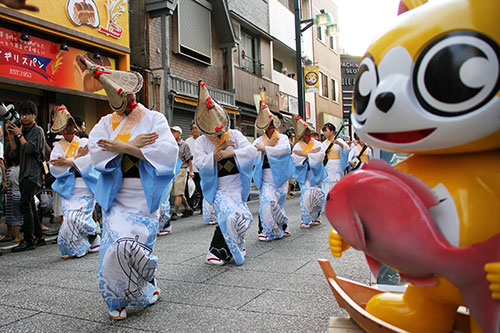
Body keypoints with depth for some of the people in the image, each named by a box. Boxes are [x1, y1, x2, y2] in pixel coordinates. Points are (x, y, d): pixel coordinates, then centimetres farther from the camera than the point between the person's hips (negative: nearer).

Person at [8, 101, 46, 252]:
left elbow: (29, 148, -17)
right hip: (24, 173, 8)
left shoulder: (37, 130, -4)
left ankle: (29, 240, -12)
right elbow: (16, 152, 13)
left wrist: (19, 135, -7)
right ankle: (38, 237, 17)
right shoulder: (22, 131, 18)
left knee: (25, 204, -15)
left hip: (33, 173, -8)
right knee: (30, 206, 9)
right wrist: (10, 135, 7)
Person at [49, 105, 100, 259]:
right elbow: (54, 169, -2)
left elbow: (90, 161, -12)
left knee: (76, 218, -15)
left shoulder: (84, 142, 6)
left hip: (85, 189, -3)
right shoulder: (58, 147, 13)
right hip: (68, 190, 3)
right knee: (69, 219, -4)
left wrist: (66, 162, -13)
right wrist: (76, 158, -7)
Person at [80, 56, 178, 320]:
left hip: (143, 196, -3)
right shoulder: (107, 122, 13)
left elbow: (167, 151, -14)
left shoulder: (154, 118, 3)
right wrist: (134, 145, -13)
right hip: (116, 196, 3)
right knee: (115, 246, -8)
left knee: (131, 246, -10)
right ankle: (117, 300, 16)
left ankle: (147, 287, 21)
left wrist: (122, 147, -14)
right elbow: (95, 150, -4)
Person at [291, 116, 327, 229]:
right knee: (306, 194, -14)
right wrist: (311, 153, -12)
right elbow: (294, 159, -11)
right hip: (304, 174, -2)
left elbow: (320, 156, -11)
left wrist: (304, 154, -15)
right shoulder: (297, 146, 5)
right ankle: (305, 220, -4)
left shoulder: (317, 144, 7)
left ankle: (314, 218, 22)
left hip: (315, 174, 2)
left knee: (318, 196, 3)